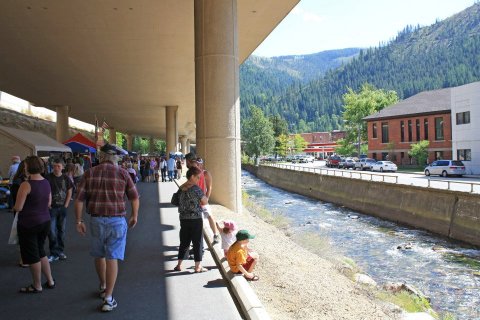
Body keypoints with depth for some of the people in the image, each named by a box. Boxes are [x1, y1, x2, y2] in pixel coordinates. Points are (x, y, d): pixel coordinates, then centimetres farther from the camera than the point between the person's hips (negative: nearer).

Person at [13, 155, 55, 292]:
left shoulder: (26, 185, -19)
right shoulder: (46, 183, 2)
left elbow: (18, 208, -17)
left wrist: (14, 207, 3)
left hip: (28, 224, -7)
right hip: (45, 221, 7)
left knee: (32, 255, 8)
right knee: (40, 251, 21)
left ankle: (37, 286, 21)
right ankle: (50, 281, 25)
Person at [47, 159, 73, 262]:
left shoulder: (66, 178, 3)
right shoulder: (48, 178, -6)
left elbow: (69, 193, 9)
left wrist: (65, 206, 2)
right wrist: (48, 206, -11)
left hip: (62, 208, 3)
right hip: (52, 208, -3)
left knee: (61, 230, 11)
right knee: (52, 231, -4)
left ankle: (60, 251, 22)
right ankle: (54, 253, 5)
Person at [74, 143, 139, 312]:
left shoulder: (89, 173, 0)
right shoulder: (122, 173, -5)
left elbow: (79, 199, -2)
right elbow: (135, 198, -1)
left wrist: (79, 221, 7)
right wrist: (134, 216, 14)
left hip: (96, 220, 3)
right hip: (117, 221, -3)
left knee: (99, 255, 21)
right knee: (112, 258, 2)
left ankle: (103, 287, 40)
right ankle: (108, 298, 3)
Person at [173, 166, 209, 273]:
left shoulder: (181, 188, 5)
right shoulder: (196, 188, -14)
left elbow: (181, 202, 12)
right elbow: (205, 202, -9)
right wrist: (206, 197, 12)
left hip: (183, 219, 6)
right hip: (196, 219, -6)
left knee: (184, 242, 15)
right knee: (198, 242, 5)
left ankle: (179, 265, 20)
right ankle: (198, 267, 10)